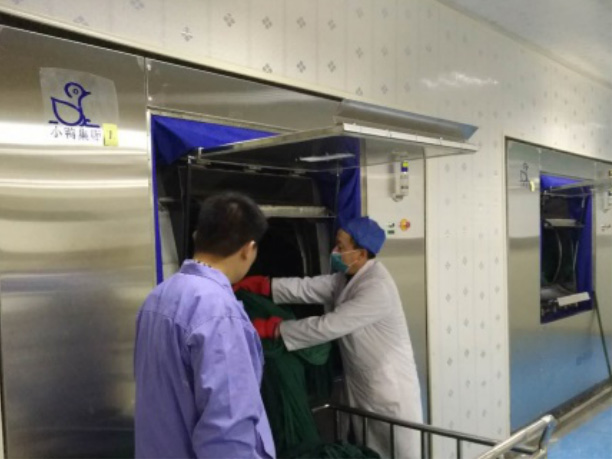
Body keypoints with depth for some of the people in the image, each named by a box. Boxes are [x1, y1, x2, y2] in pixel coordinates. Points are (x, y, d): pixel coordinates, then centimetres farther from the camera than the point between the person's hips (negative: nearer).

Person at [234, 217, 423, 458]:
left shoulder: (377, 288, -26)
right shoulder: (346, 278, 5)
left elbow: (328, 326, -29)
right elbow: (306, 288, -3)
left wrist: (272, 328, -26)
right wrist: (258, 284, -14)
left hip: (390, 390, -8)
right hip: (362, 388, 9)